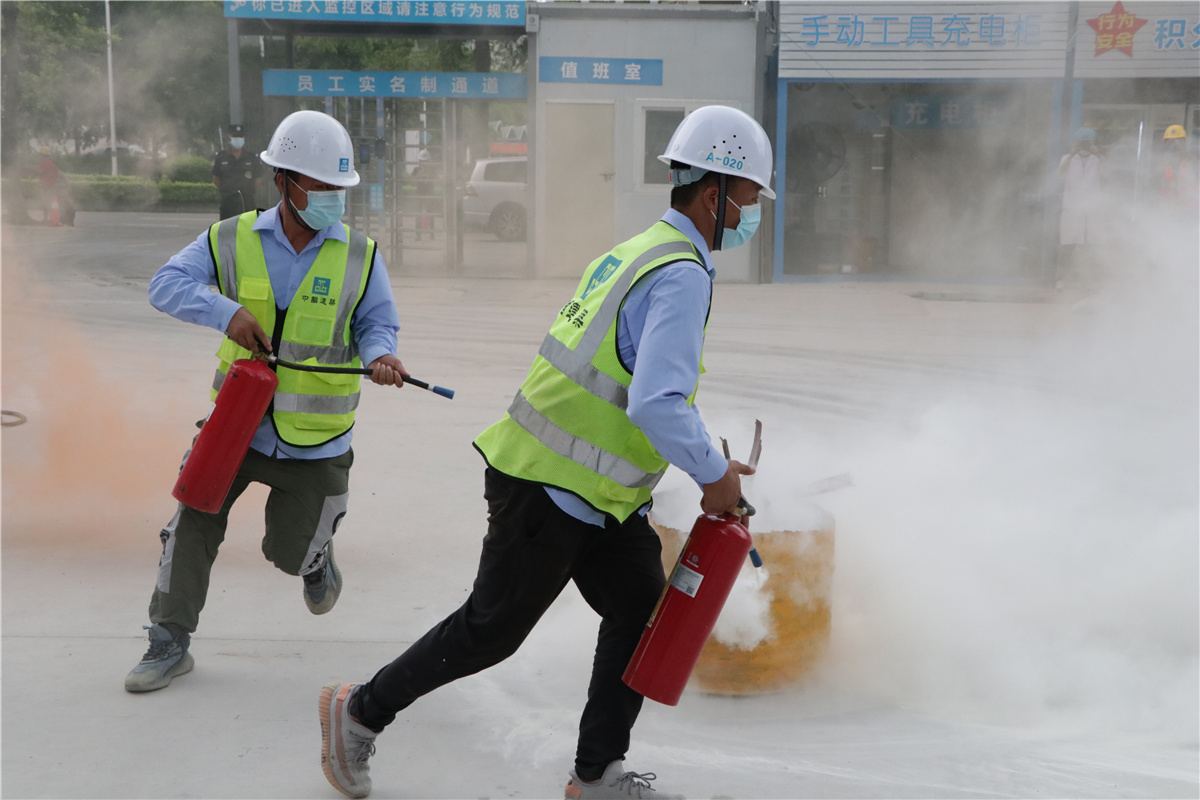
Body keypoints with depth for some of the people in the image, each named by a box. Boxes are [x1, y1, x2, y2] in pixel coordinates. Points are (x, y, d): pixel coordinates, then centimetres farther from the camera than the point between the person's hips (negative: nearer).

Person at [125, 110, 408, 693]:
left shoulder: (360, 256, -4)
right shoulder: (232, 239, -6)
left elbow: (377, 323, 2)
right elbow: (167, 285, -9)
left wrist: (379, 356, -21)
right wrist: (227, 311, -26)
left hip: (314, 441, 0)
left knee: (290, 554, 9)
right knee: (192, 521, -5)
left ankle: (316, 557, 48)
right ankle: (170, 643, 11)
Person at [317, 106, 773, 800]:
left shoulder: (642, 251, 12)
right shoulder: (683, 274, -20)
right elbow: (656, 405, -30)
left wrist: (707, 458, 16)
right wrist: (713, 475, -15)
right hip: (551, 489, -10)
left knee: (641, 613, 10)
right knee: (492, 628, 5)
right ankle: (360, 711, 22)